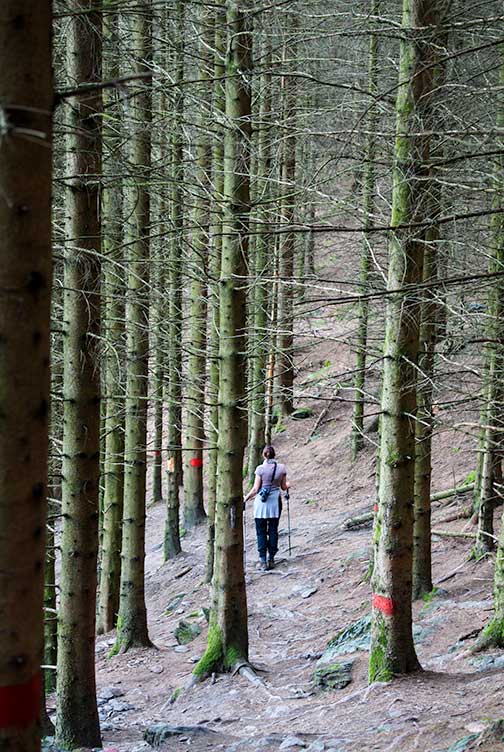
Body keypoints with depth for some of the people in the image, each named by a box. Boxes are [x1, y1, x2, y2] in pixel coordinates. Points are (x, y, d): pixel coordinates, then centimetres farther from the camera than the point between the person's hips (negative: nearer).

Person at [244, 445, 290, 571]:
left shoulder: (260, 469, -11)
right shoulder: (281, 468, -3)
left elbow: (255, 489, -10)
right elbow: (283, 487, 5)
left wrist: (246, 498, 4)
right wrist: (287, 485, 28)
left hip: (261, 503, -2)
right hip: (275, 502, 2)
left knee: (261, 532, 5)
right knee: (273, 531, 12)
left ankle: (262, 560, 2)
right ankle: (271, 559, 14)